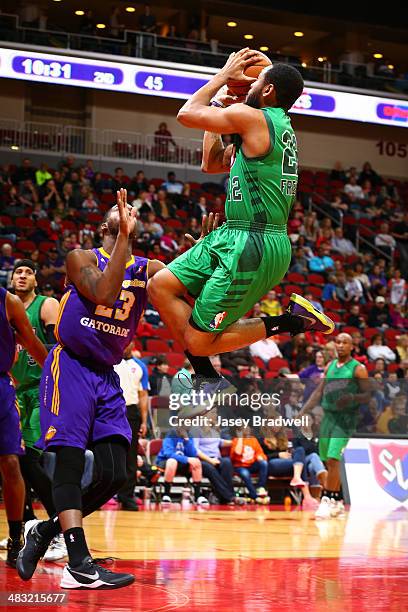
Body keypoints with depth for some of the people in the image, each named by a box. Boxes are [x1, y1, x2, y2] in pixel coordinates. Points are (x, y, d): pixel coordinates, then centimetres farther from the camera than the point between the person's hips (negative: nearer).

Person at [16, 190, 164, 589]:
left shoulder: (148, 269, 11)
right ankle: (79, 565, -18)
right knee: (70, 462, -13)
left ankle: (44, 531, 15)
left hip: (107, 376, 5)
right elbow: (104, 293, -21)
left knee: (115, 475, -3)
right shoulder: (82, 258, -2)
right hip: (70, 367, -5)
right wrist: (124, 237, -21)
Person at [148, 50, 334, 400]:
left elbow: (187, 114, -2)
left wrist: (224, 75, 9)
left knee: (198, 340, -4)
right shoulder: (279, 128, 17)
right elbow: (212, 163, 25)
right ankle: (208, 380, 12)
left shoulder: (253, 118, -12)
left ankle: (290, 322, 1)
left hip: (253, 246, -10)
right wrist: (222, 101, 25)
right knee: (161, 286, 9)